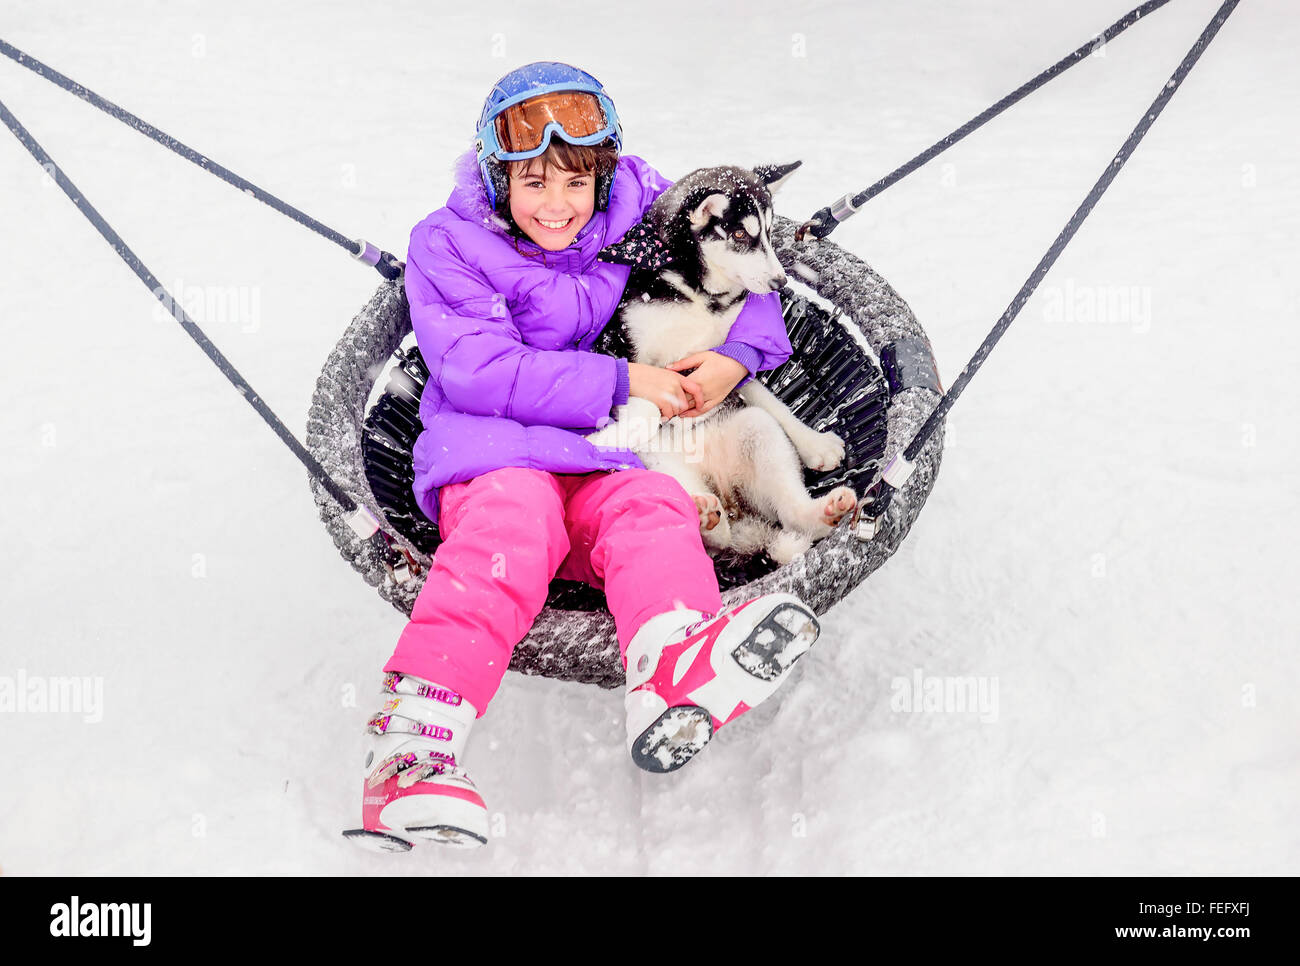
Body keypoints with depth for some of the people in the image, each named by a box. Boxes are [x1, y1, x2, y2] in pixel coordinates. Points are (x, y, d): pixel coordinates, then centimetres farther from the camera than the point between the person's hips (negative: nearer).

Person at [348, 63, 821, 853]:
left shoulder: (641, 211, 9)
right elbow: (479, 372, -13)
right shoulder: (449, 247, -1)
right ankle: (414, 743, -49)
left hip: (612, 461, 3)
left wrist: (738, 357, -5)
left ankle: (676, 671, -62)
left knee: (655, 506, -31)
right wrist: (621, 381, -16)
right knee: (511, 521, -36)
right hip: (498, 454, -3)